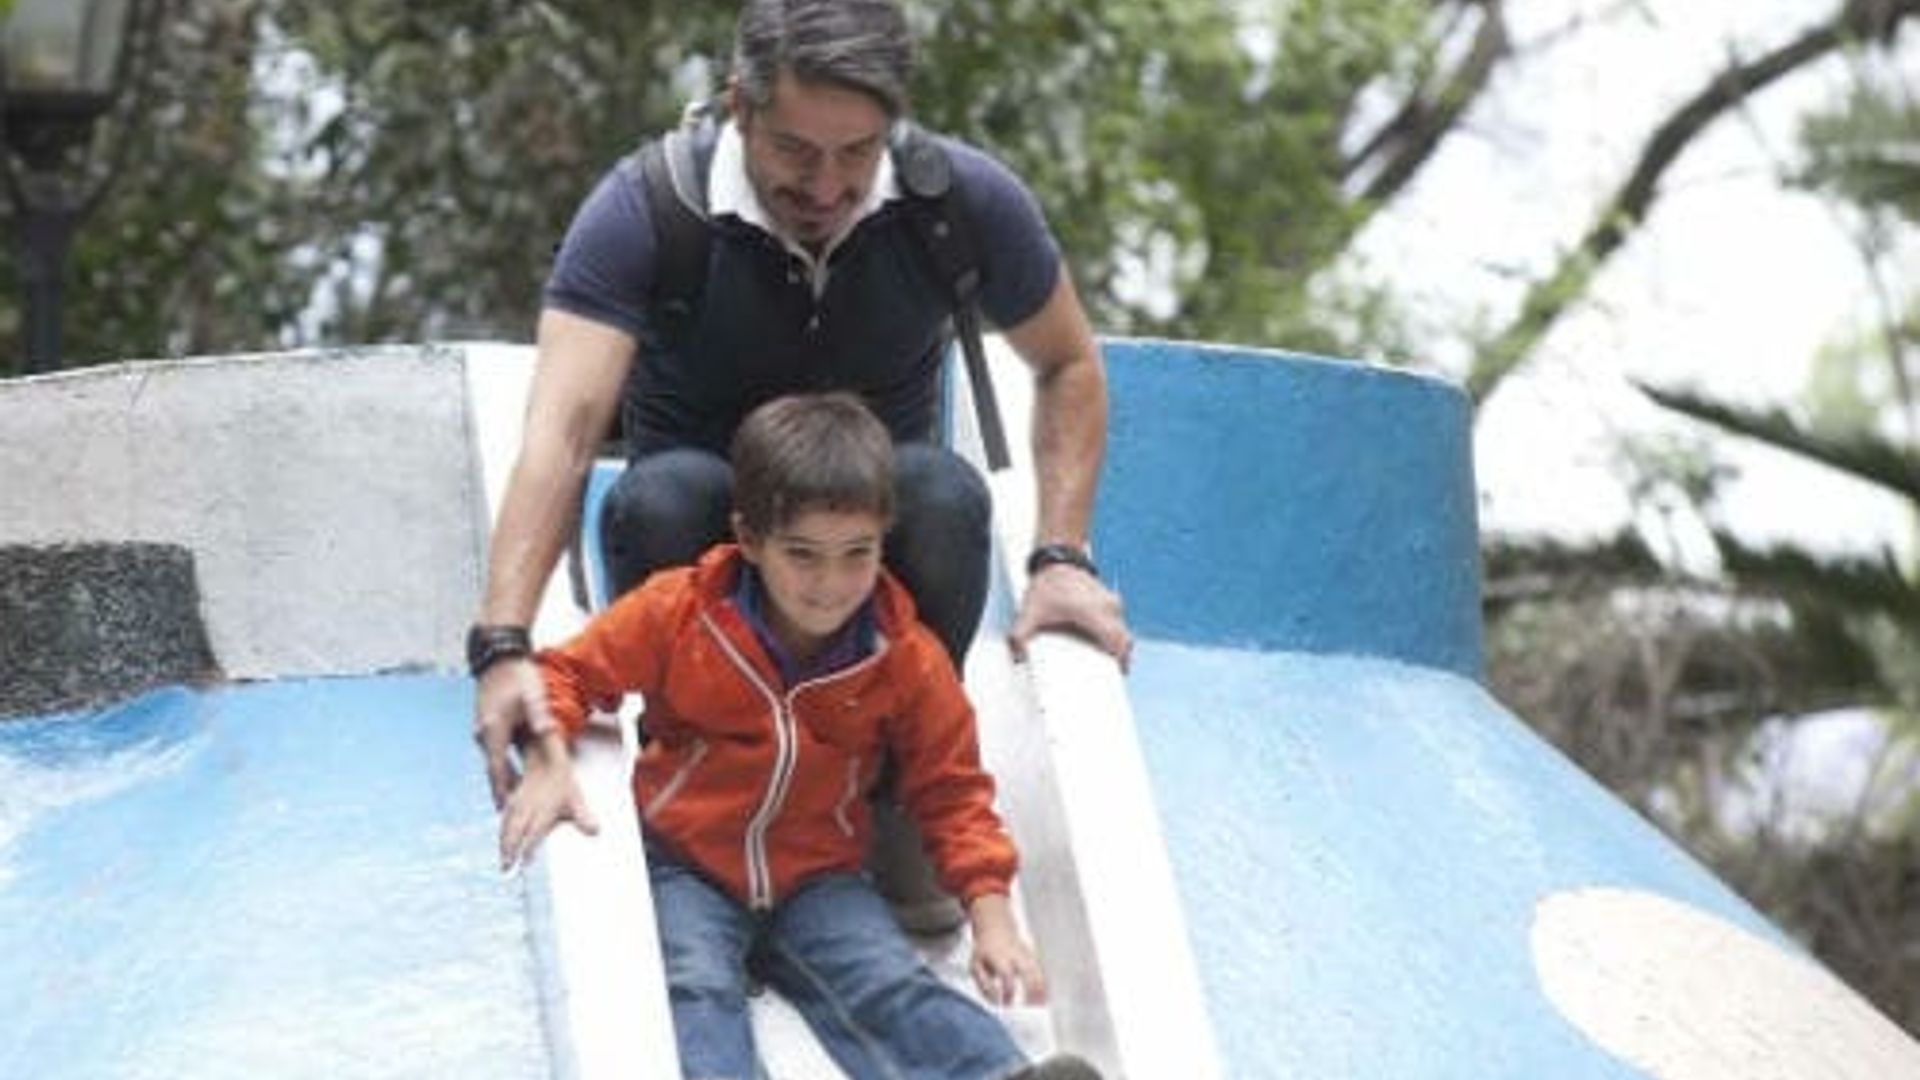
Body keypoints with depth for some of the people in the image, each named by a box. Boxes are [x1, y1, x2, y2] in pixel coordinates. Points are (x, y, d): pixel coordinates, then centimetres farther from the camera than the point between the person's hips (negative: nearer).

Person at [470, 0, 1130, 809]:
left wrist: (1061, 557, -11)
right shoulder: (643, 211, -21)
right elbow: (563, 430, -32)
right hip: (705, 535, -2)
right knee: (666, 493, -35)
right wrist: (504, 643, -45)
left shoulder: (963, 201, -13)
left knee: (942, 491, -32)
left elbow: (1068, 367, 3)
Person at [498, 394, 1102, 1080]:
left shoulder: (909, 660, -4)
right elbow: (571, 674, 2)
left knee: (891, 985, -24)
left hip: (817, 879, 1)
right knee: (696, 989, -29)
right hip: (683, 868, 0)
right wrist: (548, 765, -18)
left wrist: (991, 915, -9)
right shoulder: (680, 611, -8)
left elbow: (950, 792, 3)